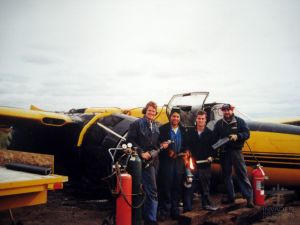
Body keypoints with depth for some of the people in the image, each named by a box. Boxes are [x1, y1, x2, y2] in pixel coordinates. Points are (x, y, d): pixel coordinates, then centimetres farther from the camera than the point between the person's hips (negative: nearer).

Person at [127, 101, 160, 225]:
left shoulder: (156, 126, 16)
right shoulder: (136, 124, -2)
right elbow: (130, 140, -9)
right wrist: (141, 152, -15)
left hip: (154, 160, 6)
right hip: (143, 160, -6)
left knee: (148, 190, 10)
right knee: (152, 191, -5)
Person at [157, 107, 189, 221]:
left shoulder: (183, 130, 12)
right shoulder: (163, 129, -1)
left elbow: (186, 144, 16)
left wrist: (183, 152, -1)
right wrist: (162, 145, -24)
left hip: (179, 160, 4)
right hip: (166, 160, -4)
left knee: (177, 187, 8)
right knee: (165, 187, -4)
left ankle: (175, 210, 17)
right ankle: (164, 211, 3)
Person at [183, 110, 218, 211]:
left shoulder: (210, 133, 6)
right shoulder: (190, 132, 4)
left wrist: (211, 156, -7)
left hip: (205, 164, 1)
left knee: (205, 185, 11)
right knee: (190, 185, -2)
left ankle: (206, 204, 25)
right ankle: (187, 206, 5)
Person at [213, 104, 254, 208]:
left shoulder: (240, 121, 3)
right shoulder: (219, 123, 9)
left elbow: (247, 134, -2)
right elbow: (215, 137, 7)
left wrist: (237, 136, -19)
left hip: (236, 151, -3)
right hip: (224, 152, 3)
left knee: (242, 174, -6)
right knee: (226, 175, 10)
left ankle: (249, 197, -3)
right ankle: (230, 197, 22)